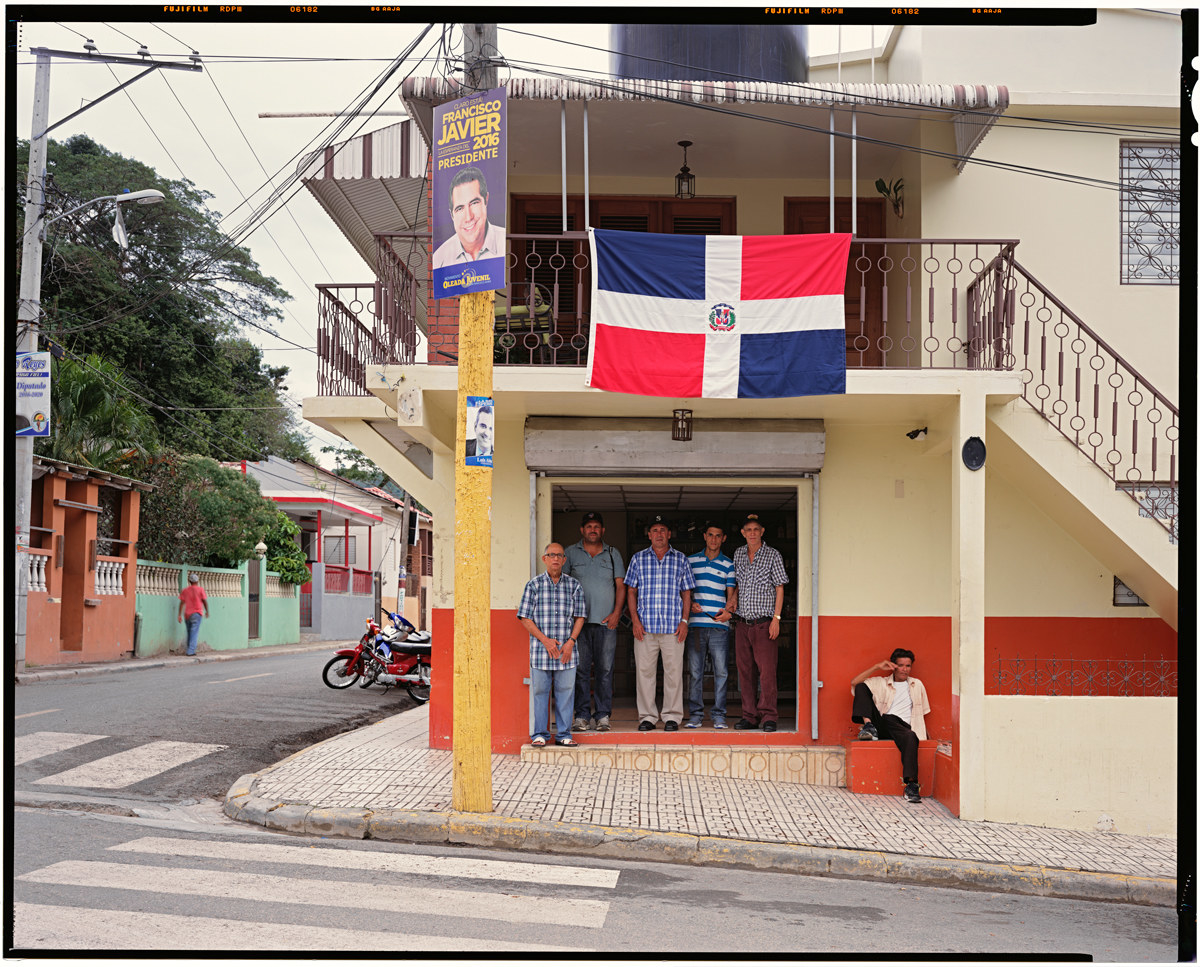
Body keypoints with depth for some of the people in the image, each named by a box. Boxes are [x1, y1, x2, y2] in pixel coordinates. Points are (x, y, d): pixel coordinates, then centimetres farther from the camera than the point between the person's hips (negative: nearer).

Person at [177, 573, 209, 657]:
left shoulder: (185, 590, 6)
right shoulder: (200, 590, -2)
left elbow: (182, 603, 2)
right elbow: (205, 601, -1)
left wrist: (180, 615, 2)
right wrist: (207, 611, 13)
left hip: (187, 614, 4)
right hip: (196, 613, -4)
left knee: (189, 633, 16)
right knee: (194, 633, -5)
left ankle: (190, 650, 20)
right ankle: (191, 651, -13)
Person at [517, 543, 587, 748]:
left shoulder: (574, 585, 6)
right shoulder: (534, 585, 2)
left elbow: (579, 616, 8)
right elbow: (525, 618, -1)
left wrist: (570, 641, -5)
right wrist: (545, 640, -10)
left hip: (566, 650, 1)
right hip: (540, 648, -1)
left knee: (565, 691, 4)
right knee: (540, 691, 2)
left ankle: (564, 734, 12)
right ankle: (540, 734, 11)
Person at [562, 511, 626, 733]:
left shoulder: (613, 554, 13)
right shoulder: (571, 553, 10)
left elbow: (620, 585, 10)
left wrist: (616, 612, -2)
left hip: (606, 622, 1)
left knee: (605, 669, -2)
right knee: (580, 669, -2)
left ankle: (603, 715, 2)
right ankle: (582, 715, 2)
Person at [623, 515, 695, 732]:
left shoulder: (680, 559, 10)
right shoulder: (638, 559, 10)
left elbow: (686, 593, 11)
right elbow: (631, 592, 9)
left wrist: (684, 620, 0)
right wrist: (635, 620, -1)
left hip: (673, 627, 0)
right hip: (645, 626, 0)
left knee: (673, 672, -1)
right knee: (645, 671, 0)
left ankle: (672, 717, 6)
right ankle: (647, 717, 8)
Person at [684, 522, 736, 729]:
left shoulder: (728, 565, 10)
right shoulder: (691, 561, 12)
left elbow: (730, 594, 7)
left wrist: (727, 611, -14)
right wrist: (689, 604, -5)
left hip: (719, 626, 0)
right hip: (695, 624, 1)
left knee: (721, 671, -2)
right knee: (694, 671, 1)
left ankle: (719, 716, 5)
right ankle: (695, 714, 8)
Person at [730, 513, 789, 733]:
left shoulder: (772, 555, -1)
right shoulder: (738, 554, 12)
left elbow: (779, 588, -1)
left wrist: (776, 618, -8)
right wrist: (734, 600, 6)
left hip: (764, 622, -5)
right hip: (743, 623, 5)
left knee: (766, 669, -9)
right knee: (745, 671, 5)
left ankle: (769, 716, -6)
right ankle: (750, 715, 10)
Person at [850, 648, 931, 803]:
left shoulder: (917, 685, 25)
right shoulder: (881, 682, 20)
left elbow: (921, 712, 24)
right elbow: (855, 683, 6)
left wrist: (923, 732, 9)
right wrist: (877, 667, 4)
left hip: (902, 725, -1)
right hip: (881, 723, 1)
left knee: (911, 738, -40)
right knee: (861, 687, -9)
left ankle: (911, 784, -47)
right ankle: (868, 726, -28)